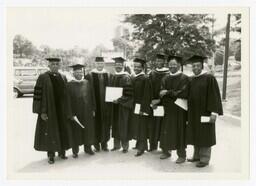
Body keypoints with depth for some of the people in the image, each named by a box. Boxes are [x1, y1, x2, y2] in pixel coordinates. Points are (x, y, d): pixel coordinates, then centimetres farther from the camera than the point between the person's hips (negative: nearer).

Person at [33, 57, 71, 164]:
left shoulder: (63, 78, 8)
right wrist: (41, 111, -15)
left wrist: (67, 110, 8)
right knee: (50, 132, 4)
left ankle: (62, 152, 26)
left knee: (62, 130, 10)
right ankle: (51, 155, 18)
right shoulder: (43, 78, -6)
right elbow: (38, 95, -10)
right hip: (49, 110, -4)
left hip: (62, 109, 4)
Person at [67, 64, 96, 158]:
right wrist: (71, 114, -12)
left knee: (88, 130, 12)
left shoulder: (87, 83, 4)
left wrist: (93, 109, 3)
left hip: (87, 112, 3)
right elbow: (68, 101, -8)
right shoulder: (69, 85, -6)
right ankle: (75, 151, 23)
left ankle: (88, 148, 29)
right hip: (75, 112, -3)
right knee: (76, 132, 8)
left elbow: (92, 96, 6)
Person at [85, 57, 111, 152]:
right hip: (94, 104, -2)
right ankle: (96, 144, 17)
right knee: (96, 123, 3)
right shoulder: (89, 75, -1)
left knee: (105, 123, 7)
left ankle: (104, 143, 20)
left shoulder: (108, 75, 8)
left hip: (105, 104, 3)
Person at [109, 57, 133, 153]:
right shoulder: (113, 77, 11)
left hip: (124, 105, -6)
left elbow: (129, 93, -14)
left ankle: (125, 146, 12)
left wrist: (120, 99, -22)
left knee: (124, 125, 1)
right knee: (115, 125, 11)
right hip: (114, 105, 6)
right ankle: (116, 144, 23)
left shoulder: (126, 77, -9)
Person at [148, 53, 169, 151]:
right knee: (153, 125, 8)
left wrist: (159, 100, -14)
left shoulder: (168, 74, -3)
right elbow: (150, 88, 5)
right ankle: (153, 146, 20)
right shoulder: (152, 73, 10)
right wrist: (152, 100, -8)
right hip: (153, 103, 4)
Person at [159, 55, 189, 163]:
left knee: (179, 132, 2)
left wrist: (168, 92, -16)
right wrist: (158, 100, -16)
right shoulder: (165, 79, 11)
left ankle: (182, 155, 14)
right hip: (167, 109, 5)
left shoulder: (184, 78, -6)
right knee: (166, 131, 9)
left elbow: (183, 93, -16)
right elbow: (162, 92, 5)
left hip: (179, 110, -5)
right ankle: (166, 151, 25)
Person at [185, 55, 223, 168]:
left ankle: (204, 159, 13)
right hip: (193, 113, 6)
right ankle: (197, 155, 26)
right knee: (195, 135, 13)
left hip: (205, 113, -6)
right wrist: (188, 112, 10)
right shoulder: (191, 80, 9)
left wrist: (214, 113, -18)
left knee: (204, 136, 2)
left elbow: (214, 96, -13)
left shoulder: (209, 78, -9)